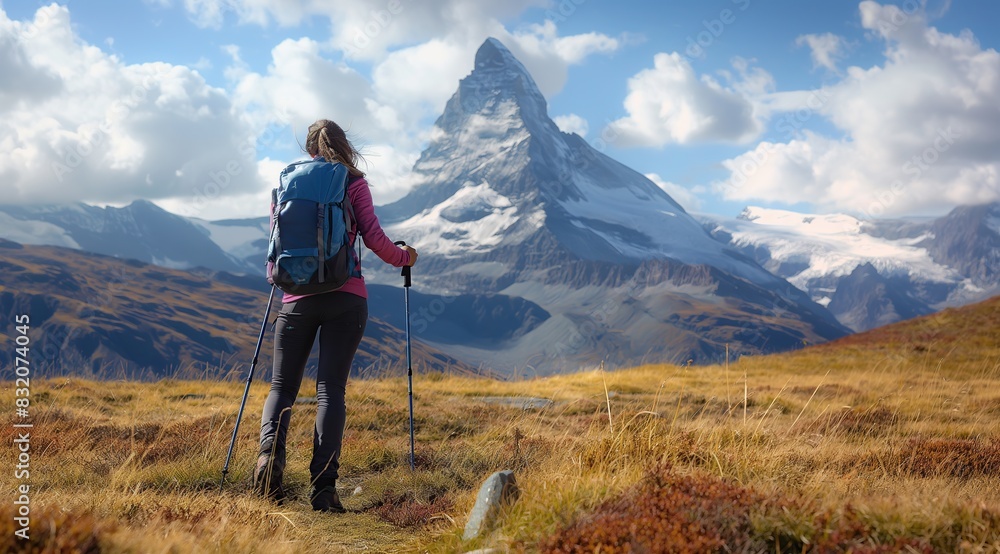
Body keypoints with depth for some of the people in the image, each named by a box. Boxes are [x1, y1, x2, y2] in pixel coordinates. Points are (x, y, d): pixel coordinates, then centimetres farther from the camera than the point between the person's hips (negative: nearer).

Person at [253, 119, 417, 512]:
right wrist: (404, 258, 15)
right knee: (331, 389, -2)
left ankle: (269, 453, -17)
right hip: (346, 298, -2)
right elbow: (374, 239, -4)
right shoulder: (353, 182, 3)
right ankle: (323, 482, -11)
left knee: (282, 385, 10)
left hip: (298, 297, 2)